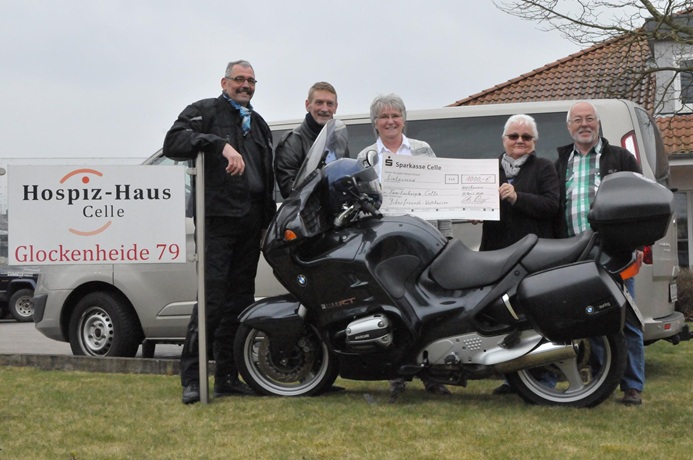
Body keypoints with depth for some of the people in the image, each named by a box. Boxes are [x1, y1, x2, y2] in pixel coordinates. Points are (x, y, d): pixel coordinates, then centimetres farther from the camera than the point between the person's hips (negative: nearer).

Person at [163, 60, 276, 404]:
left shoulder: (258, 124, 25)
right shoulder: (204, 111, 3)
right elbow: (173, 142, -15)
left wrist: (269, 218, 17)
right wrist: (219, 144, -25)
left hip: (250, 222, 7)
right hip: (218, 218, -7)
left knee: (240, 300, 7)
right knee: (212, 297, -13)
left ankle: (227, 377, 12)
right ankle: (191, 379, -11)